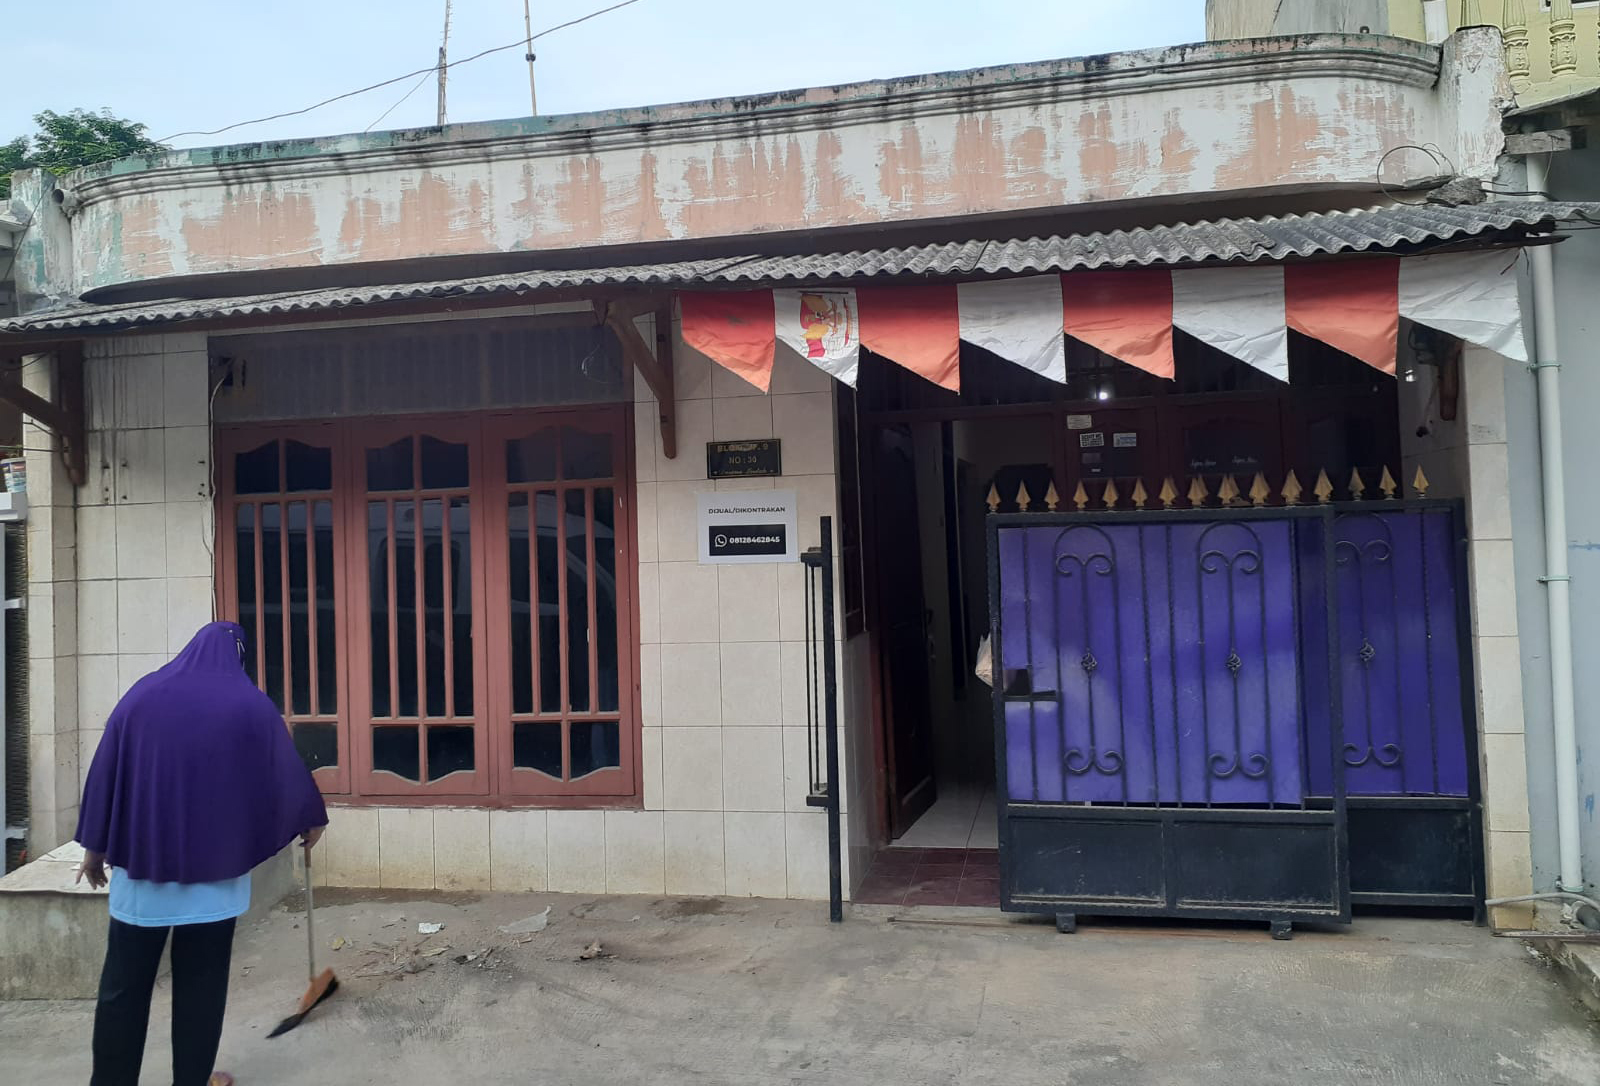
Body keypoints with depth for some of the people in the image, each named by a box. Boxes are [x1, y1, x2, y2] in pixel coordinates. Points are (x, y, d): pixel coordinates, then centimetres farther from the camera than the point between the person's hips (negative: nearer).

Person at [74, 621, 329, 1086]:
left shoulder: (142, 694, 4)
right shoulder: (251, 705, -2)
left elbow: (105, 771, 5)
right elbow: (286, 769, 7)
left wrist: (95, 846, 13)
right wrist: (311, 819, 23)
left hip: (140, 860, 2)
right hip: (214, 865, -2)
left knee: (124, 981, 10)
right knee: (201, 982, 8)